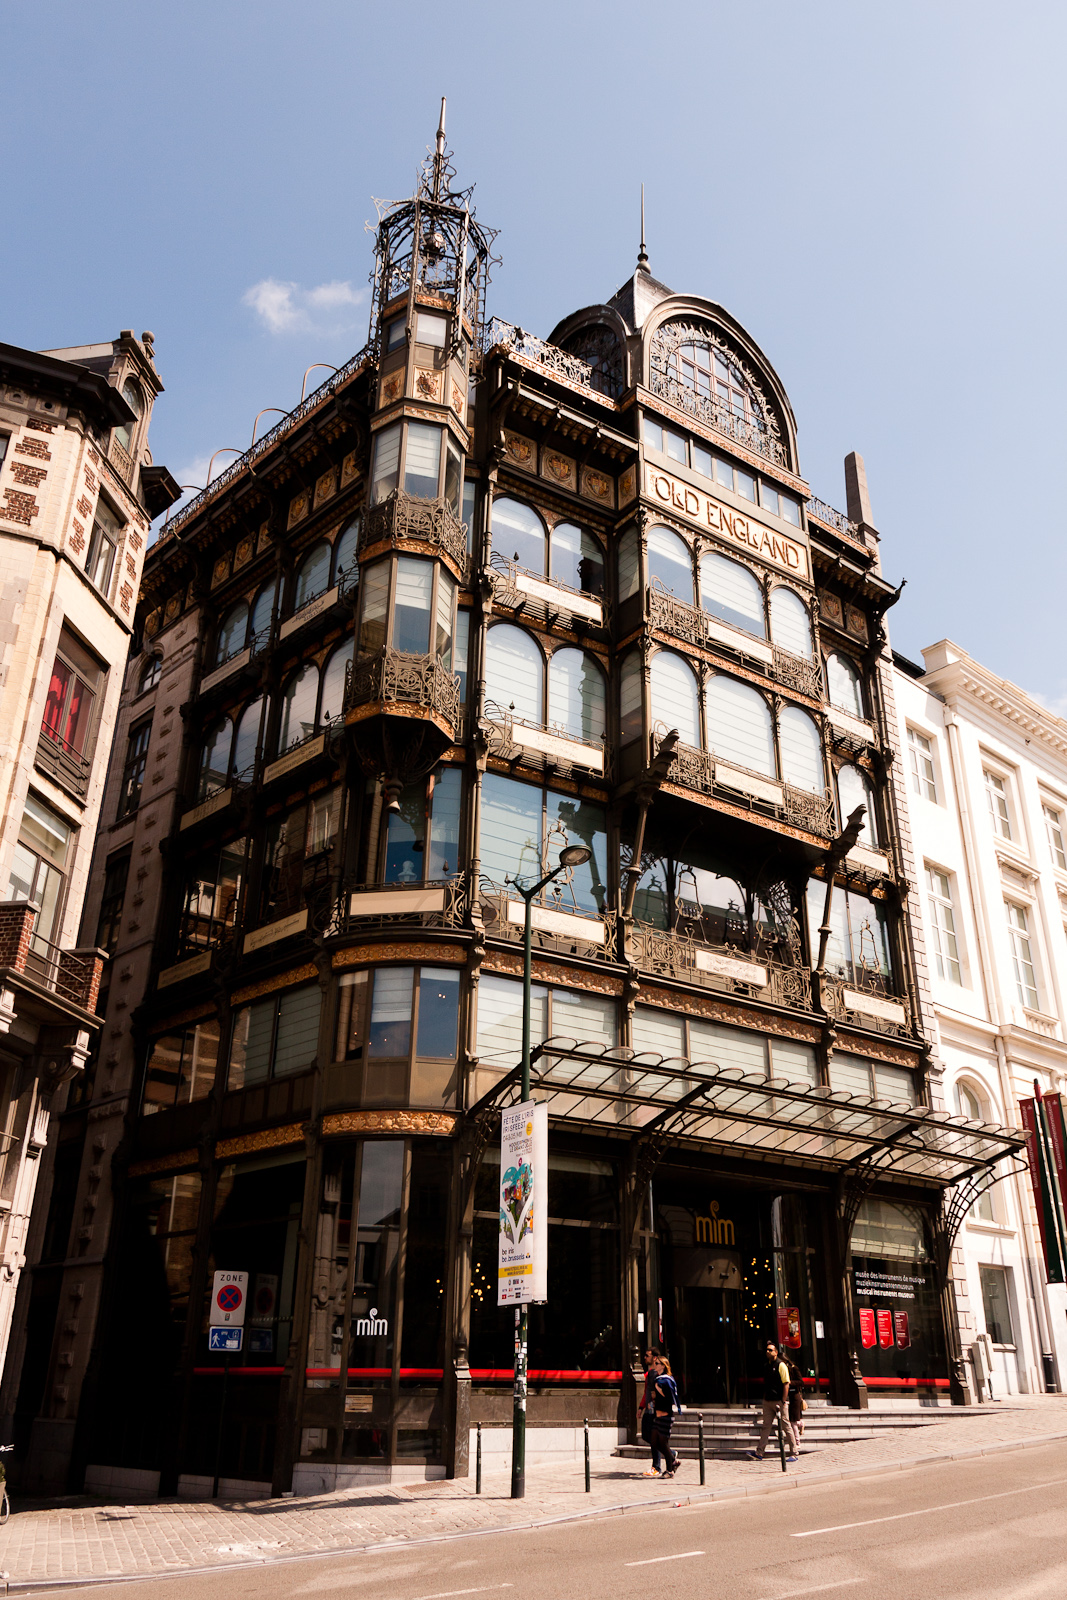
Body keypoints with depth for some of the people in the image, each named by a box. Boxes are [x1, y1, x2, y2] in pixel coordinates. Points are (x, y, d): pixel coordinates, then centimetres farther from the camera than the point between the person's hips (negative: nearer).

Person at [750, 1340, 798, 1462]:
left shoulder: (781, 1365, -7)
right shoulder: (767, 1366, 14)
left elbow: (786, 1384, -12)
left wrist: (783, 1401, -16)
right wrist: (764, 1399, 14)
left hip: (779, 1401, -7)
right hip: (767, 1401, 7)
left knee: (786, 1427, -1)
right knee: (766, 1426, 4)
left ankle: (793, 1454, 7)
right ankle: (759, 1453, 3)